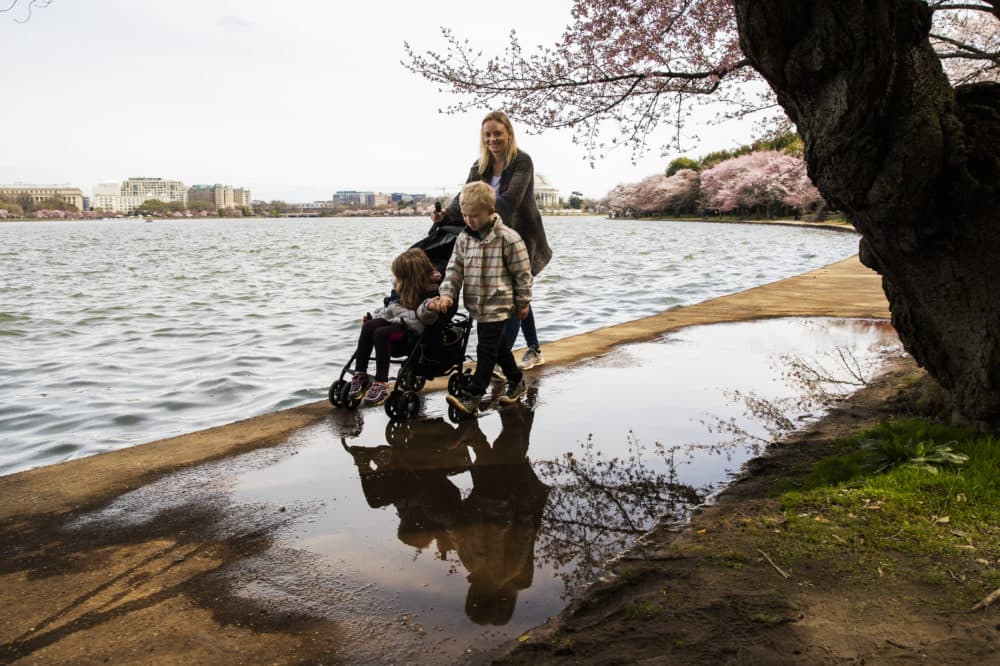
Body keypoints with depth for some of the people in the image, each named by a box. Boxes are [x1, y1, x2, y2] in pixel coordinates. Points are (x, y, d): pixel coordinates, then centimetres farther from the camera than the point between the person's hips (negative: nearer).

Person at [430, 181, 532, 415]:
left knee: (486, 350, -5)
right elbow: (454, 269, 4)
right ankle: (516, 380, 37)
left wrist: (523, 302, -3)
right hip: (477, 305, 7)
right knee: (498, 346, 19)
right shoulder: (464, 239, 3)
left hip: (498, 305, -7)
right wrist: (447, 294, -11)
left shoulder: (508, 238, -14)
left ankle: (472, 396, -3)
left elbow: (522, 273, -8)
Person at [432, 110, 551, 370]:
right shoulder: (480, 166, 5)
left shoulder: (522, 161, -15)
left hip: (522, 238, -7)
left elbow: (511, 199, -29)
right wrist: (447, 214, -27)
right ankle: (534, 351, 29)